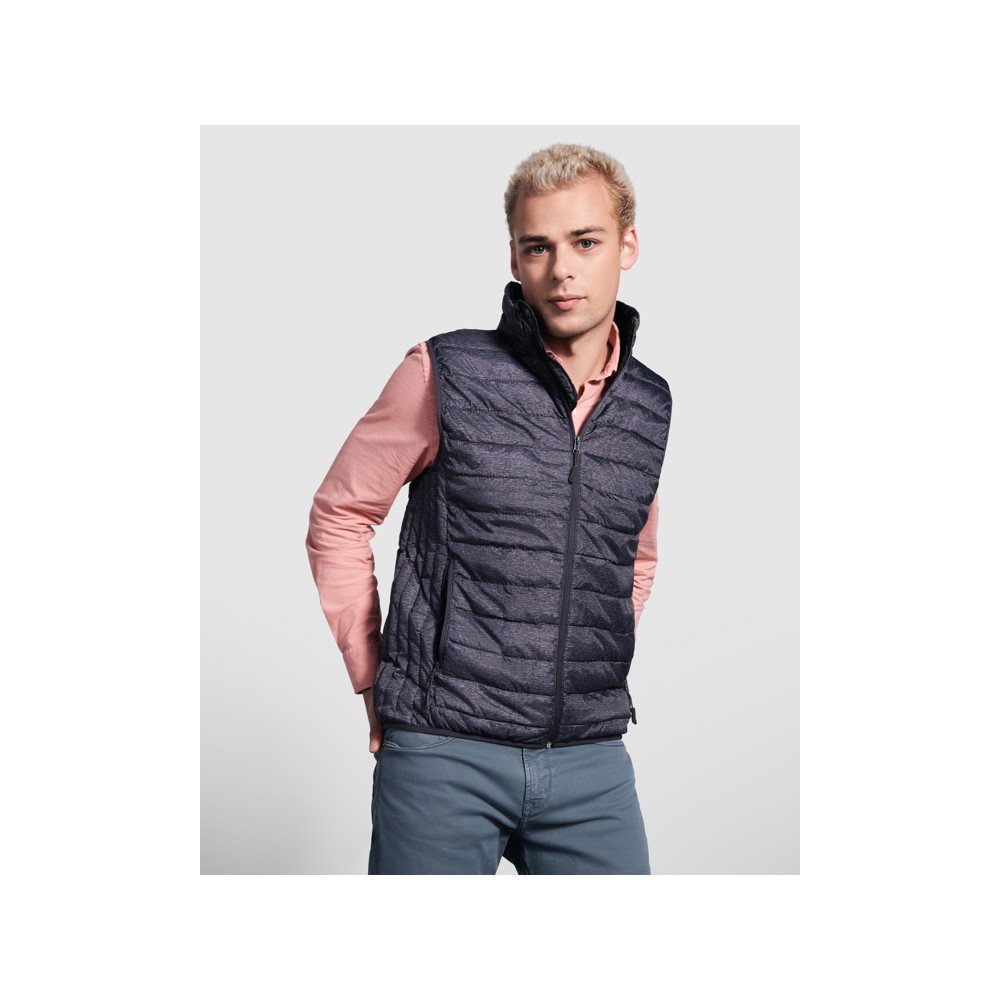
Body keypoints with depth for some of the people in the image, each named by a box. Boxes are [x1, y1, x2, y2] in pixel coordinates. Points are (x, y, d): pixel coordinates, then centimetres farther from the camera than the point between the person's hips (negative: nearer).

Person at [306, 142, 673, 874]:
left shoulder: (650, 404, 7)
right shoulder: (447, 374, -6)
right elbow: (340, 516, 1)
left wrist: (595, 672, 14)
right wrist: (375, 679, 1)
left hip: (592, 759, 4)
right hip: (443, 755, -3)